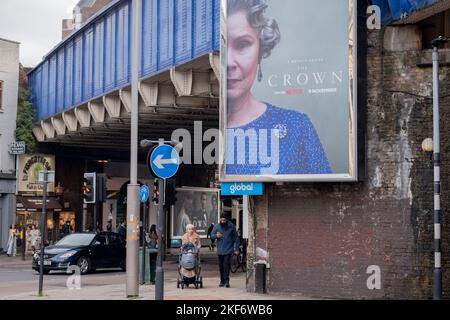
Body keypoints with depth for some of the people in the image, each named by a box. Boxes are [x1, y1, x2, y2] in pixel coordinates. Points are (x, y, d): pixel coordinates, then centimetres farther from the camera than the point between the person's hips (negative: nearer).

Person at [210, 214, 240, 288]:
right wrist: (216, 236, -16)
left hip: (228, 250, -3)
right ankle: (222, 281, 18)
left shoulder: (231, 226, 1)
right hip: (220, 250, 3)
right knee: (221, 266, 8)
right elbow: (211, 236, 7)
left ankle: (226, 281, -13)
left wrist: (236, 248, 2)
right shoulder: (216, 227, 6)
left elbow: (236, 238, 5)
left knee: (226, 265, -13)